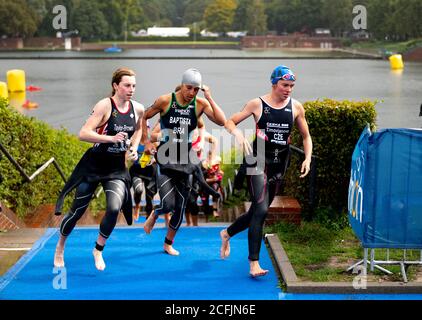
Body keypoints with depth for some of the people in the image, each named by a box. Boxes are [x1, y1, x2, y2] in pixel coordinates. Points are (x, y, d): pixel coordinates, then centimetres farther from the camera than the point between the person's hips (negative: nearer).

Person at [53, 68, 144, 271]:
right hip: (93, 165, -3)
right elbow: (83, 134, -24)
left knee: (114, 209, -19)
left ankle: (98, 250, 6)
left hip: (117, 168, 3)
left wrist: (134, 149, 5)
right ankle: (60, 248, 35)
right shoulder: (105, 105, -17)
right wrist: (111, 138, -33)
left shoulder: (138, 109, -2)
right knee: (77, 211, 8)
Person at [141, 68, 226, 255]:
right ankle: (154, 216, 22)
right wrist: (146, 142, 1)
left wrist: (209, 98, -18)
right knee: (168, 204, -16)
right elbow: (143, 117, 6)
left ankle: (169, 244, 28)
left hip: (186, 159, 3)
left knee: (180, 207, 8)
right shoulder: (165, 101, -8)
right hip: (166, 157, -3)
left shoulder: (200, 104, -3)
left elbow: (222, 121, -16)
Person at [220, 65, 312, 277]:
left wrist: (307, 158, 0)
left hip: (279, 164, 5)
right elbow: (229, 122, 0)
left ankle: (227, 234, 40)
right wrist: (238, 135, -20)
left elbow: (306, 136, 14)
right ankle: (254, 263, -10)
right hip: (257, 161, -5)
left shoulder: (296, 107, 5)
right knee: (261, 210, -17)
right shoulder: (257, 104, -3)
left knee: (257, 212, 13)